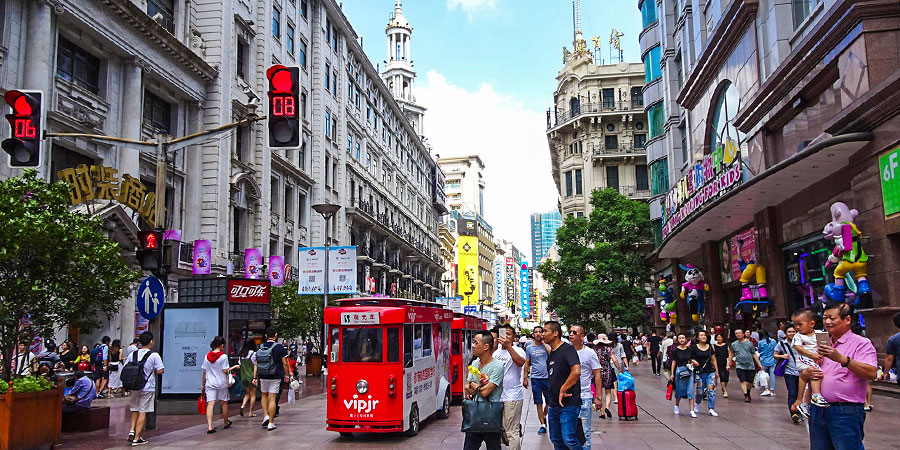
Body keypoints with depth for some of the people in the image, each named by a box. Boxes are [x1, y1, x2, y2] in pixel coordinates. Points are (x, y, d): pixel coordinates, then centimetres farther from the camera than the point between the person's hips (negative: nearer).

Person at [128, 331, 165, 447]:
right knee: (143, 412, 2)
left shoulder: (133, 354, 2)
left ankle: (132, 431, 6)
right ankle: (136, 438, 5)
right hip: (148, 388, -4)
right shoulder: (154, 355, -11)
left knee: (135, 410, 21)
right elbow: (160, 371, -13)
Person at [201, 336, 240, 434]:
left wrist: (202, 385, 15)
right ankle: (226, 423, 30)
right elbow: (225, 371, -11)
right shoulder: (223, 356, -9)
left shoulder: (207, 356, 4)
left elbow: (204, 372, 7)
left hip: (209, 384, 3)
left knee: (210, 404, -5)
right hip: (221, 383, -2)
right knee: (224, 403, 14)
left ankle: (209, 426, -17)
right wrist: (233, 367, 6)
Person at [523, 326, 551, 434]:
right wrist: (525, 378, 8)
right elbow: (527, 363, 11)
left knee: (549, 402, 7)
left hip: (547, 377, -1)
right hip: (535, 378, 1)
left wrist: (543, 343, -10)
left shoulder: (546, 345, 4)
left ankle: (544, 416, 33)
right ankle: (543, 425, 7)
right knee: (539, 403, 0)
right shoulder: (529, 348, 8)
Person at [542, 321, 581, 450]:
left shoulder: (567, 349, -12)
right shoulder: (551, 354, 15)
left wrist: (562, 390, -19)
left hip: (569, 404, -9)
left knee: (568, 439, -14)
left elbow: (576, 371, -27)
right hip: (554, 404, 9)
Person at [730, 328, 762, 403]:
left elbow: (754, 354, 7)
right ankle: (746, 396, -3)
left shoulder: (749, 343, 4)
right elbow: (731, 355, 15)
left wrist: (759, 364, 3)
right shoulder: (733, 344, 6)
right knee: (743, 381, -9)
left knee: (750, 382, 3)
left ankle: (748, 393, 28)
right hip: (740, 366, 0)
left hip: (750, 365, 0)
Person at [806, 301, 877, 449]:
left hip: (846, 413, -6)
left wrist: (841, 359, -30)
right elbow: (804, 374, 21)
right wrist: (807, 372, -3)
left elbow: (871, 373, -21)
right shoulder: (823, 344, 16)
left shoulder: (862, 344, -4)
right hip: (818, 411, 7)